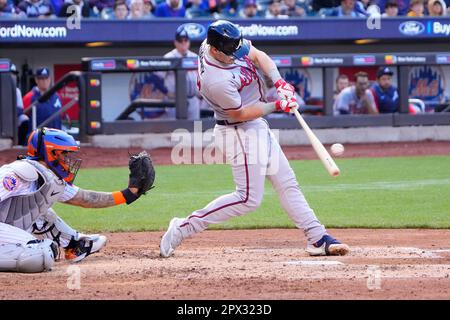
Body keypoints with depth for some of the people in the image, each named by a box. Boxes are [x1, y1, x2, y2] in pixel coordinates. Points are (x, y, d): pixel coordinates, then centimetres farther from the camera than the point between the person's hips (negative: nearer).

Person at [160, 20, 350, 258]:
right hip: (239, 133, -10)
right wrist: (277, 105, -18)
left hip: (257, 128, 10)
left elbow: (258, 56, 5)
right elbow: (240, 114, -21)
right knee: (249, 199, -6)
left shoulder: (229, 45, -9)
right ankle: (183, 228, -2)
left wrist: (279, 82, -10)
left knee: (287, 184, 12)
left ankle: (317, 238, 17)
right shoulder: (216, 81, -32)